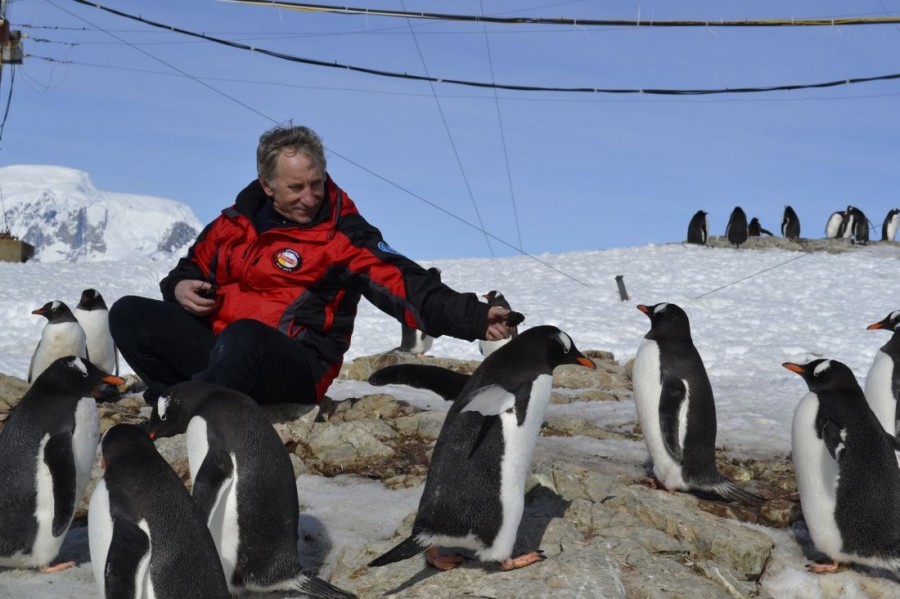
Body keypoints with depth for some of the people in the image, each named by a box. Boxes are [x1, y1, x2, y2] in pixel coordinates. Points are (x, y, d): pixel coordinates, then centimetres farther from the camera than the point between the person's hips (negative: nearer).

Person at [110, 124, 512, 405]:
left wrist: (474, 318, -26)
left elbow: (406, 286, -12)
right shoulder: (236, 223, 12)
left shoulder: (344, 235, -2)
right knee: (129, 314, -7)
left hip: (294, 368, -5)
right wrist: (181, 288, 2)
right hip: (215, 344, 6)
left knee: (243, 337, -38)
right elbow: (193, 266, 28)